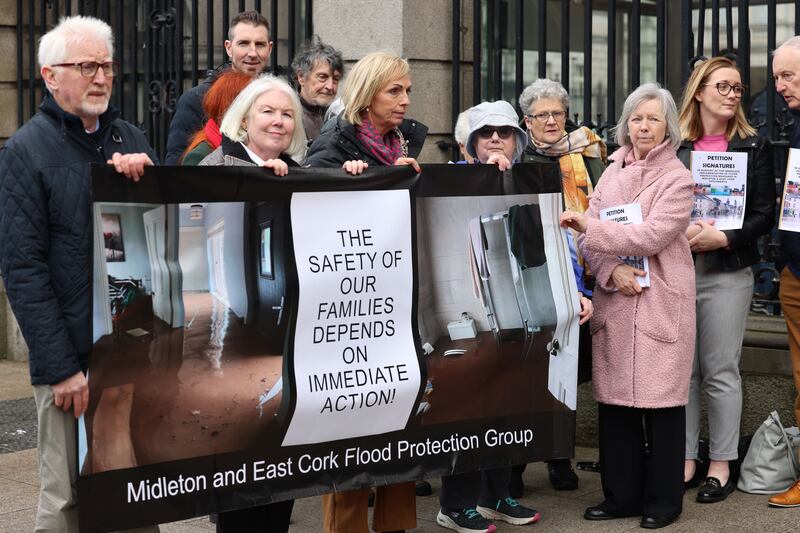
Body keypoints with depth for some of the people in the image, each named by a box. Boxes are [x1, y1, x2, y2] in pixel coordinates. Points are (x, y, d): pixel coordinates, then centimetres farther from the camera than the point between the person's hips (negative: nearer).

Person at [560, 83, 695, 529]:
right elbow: (590, 237, 8)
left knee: (661, 399, 0)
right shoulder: (613, 173, 12)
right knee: (615, 398, 6)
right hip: (615, 300, 5)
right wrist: (612, 271, -10)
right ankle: (622, 495, 18)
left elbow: (651, 236, -16)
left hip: (661, 303, -5)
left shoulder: (677, 179, -3)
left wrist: (588, 226, -18)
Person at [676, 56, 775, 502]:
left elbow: (765, 214, -1)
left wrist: (722, 238, -15)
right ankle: (686, 459, 15)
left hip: (727, 272, -2)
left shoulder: (753, 147, 3)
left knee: (721, 371, 0)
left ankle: (722, 464, 10)